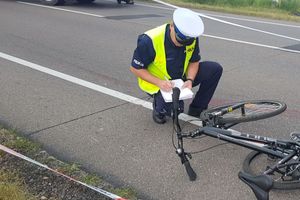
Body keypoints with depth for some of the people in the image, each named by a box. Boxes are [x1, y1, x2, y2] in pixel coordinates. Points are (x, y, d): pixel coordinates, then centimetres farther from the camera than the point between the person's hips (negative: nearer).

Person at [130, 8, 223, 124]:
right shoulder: (149, 40, -29)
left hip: (181, 77, 6)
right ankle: (159, 107, 5)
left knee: (215, 69, -12)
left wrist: (190, 79, -21)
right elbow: (135, 68, -19)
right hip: (158, 82, -5)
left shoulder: (192, 38, -14)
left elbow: (194, 61, -1)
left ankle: (195, 111, 1)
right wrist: (159, 82, -31)